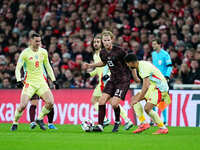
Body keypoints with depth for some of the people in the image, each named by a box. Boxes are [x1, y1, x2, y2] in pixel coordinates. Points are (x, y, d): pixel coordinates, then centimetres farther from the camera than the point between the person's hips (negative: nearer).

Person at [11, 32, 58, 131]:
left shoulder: (43, 52, 5)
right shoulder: (25, 53, -7)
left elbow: (48, 66, 17)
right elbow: (18, 68, -7)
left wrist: (53, 80, 13)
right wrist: (18, 80, -22)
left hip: (41, 82, 4)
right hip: (29, 82, -4)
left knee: (50, 102, -14)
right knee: (23, 105, -16)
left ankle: (40, 119, 9)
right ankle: (15, 123, 8)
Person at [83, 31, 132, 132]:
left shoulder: (119, 51, -17)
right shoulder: (103, 52, 3)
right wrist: (91, 65, 18)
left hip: (123, 80, -7)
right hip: (113, 79, 7)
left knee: (114, 103, -16)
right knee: (102, 100, -6)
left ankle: (117, 122, 13)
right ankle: (100, 125, 1)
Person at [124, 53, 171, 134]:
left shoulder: (144, 67, -23)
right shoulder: (141, 64, 8)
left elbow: (146, 86, -30)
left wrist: (138, 99, -30)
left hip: (160, 88, -10)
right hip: (152, 86, 10)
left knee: (147, 108, -20)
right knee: (134, 98, 2)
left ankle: (163, 128, -6)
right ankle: (143, 123, -4)